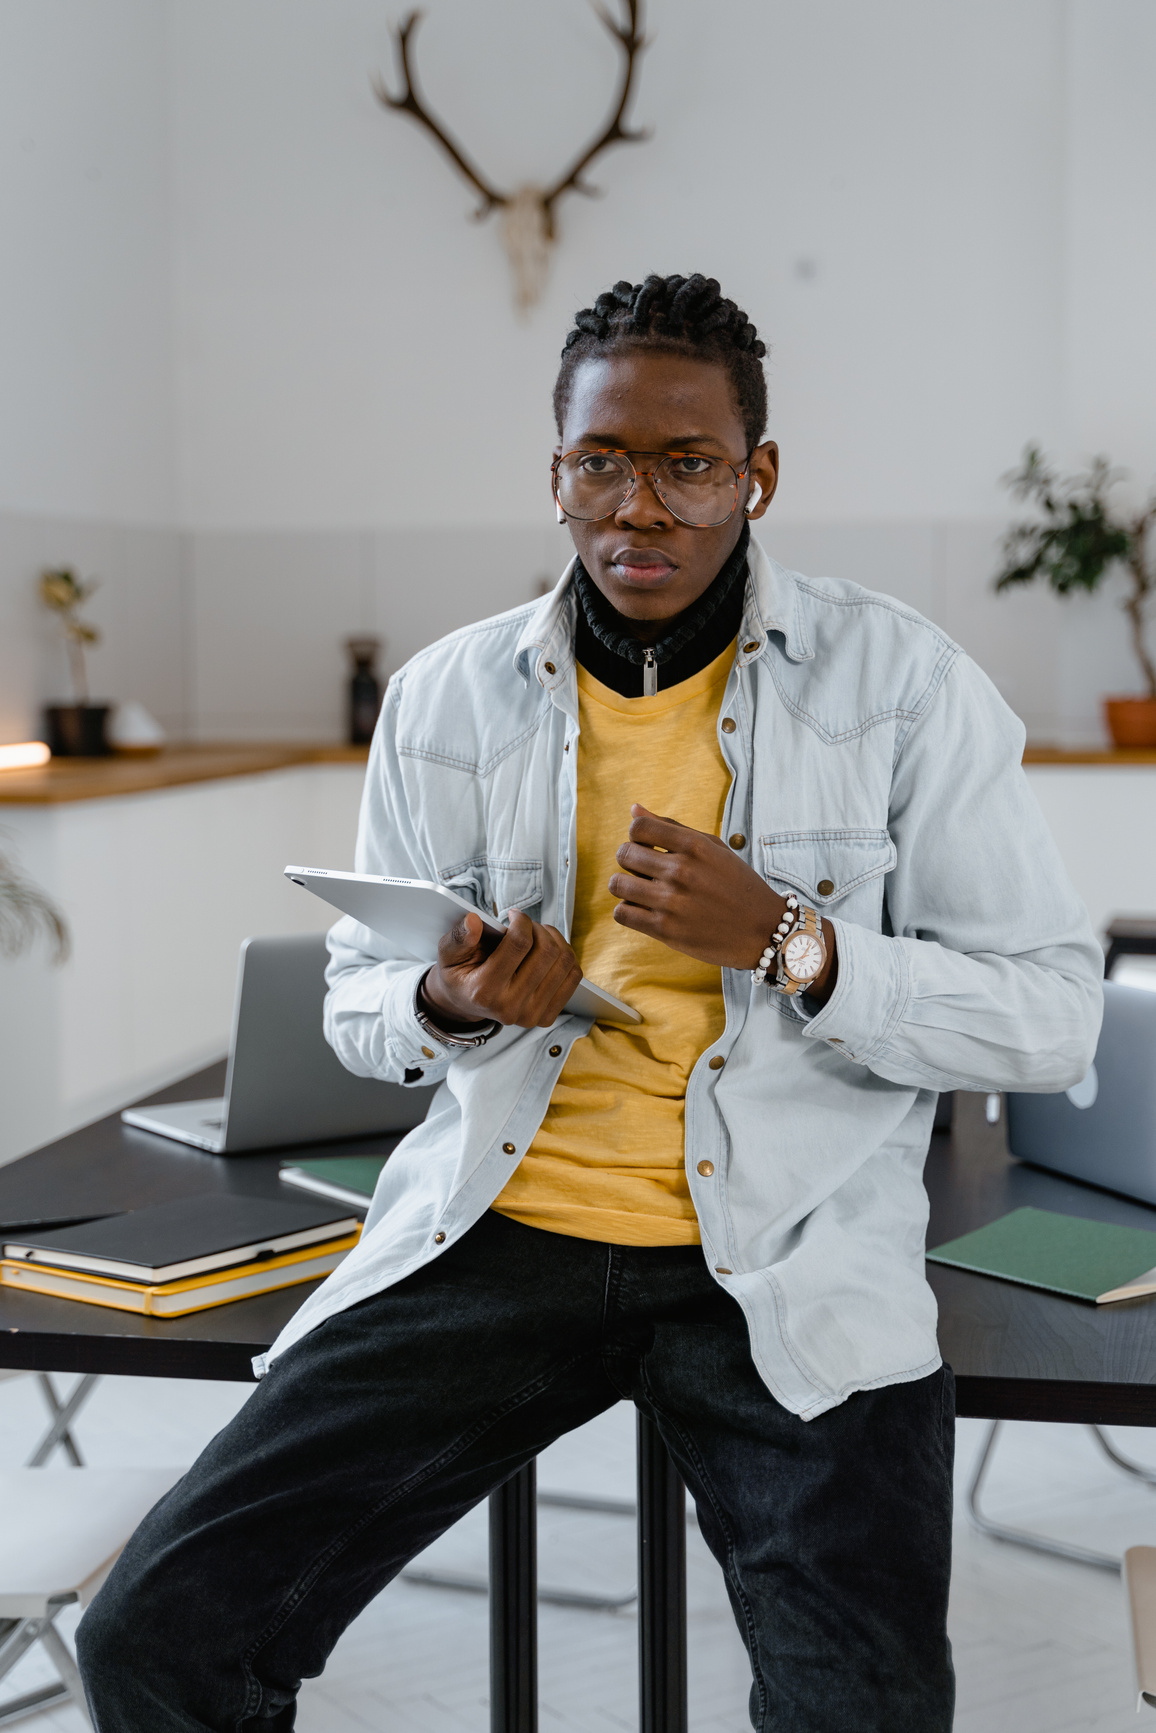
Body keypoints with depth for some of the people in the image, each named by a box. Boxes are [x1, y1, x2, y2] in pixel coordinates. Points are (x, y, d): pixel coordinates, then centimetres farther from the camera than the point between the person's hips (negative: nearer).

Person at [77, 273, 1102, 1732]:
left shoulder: (904, 682, 0)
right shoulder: (444, 697, 8)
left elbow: (1052, 1018, -1)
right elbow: (354, 1007, 17)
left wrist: (784, 939, -16)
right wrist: (446, 1004, -8)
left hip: (787, 1256, -2)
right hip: (498, 1229, 3)